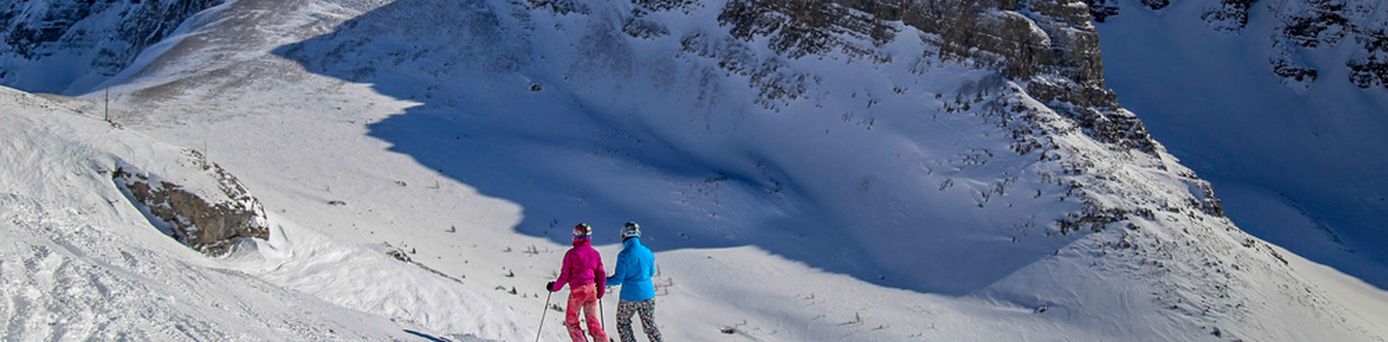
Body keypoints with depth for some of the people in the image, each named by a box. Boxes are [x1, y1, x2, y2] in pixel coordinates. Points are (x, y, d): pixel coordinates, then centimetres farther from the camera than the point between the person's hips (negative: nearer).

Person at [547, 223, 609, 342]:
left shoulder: (571, 253, -8)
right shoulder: (595, 253, 6)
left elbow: (565, 275, -6)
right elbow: (601, 274, 9)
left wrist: (554, 287, 9)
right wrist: (601, 291, 22)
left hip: (577, 290, -5)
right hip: (592, 290, 5)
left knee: (571, 321, 10)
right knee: (592, 321, 13)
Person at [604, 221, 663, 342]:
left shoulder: (624, 255, -18)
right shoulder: (648, 252, 0)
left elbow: (618, 279, -15)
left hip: (630, 297, -5)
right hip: (648, 295, 5)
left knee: (623, 324, 16)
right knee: (650, 326, 16)